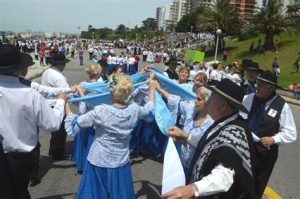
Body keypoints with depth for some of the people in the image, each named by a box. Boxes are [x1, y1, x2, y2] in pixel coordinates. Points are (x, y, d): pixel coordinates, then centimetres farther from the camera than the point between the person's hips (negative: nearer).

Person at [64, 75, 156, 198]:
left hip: (98, 164, -3)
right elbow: (149, 111, 13)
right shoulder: (134, 110, -11)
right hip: (121, 164, 4)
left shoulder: (101, 112, -23)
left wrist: (66, 105, 0)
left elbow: (73, 126, -13)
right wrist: (151, 90, 25)